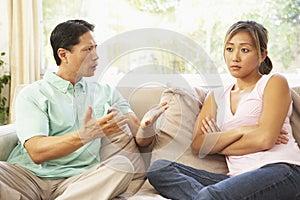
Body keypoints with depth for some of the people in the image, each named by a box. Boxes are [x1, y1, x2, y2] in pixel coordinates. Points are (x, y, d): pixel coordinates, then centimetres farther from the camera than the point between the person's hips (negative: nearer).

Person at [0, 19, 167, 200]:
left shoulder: (106, 93, 17)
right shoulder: (32, 95, 5)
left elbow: (142, 140, 13)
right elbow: (36, 152, -9)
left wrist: (146, 124, -12)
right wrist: (87, 134, -25)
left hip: (76, 181, 3)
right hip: (27, 174, -3)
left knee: (122, 165, -28)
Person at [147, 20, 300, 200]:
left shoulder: (274, 82, 8)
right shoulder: (217, 96, 21)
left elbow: (264, 139, -8)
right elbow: (197, 146, 6)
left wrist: (216, 143, 3)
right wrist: (239, 131, -7)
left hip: (281, 172, -6)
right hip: (240, 176, 7)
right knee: (157, 169, -15)